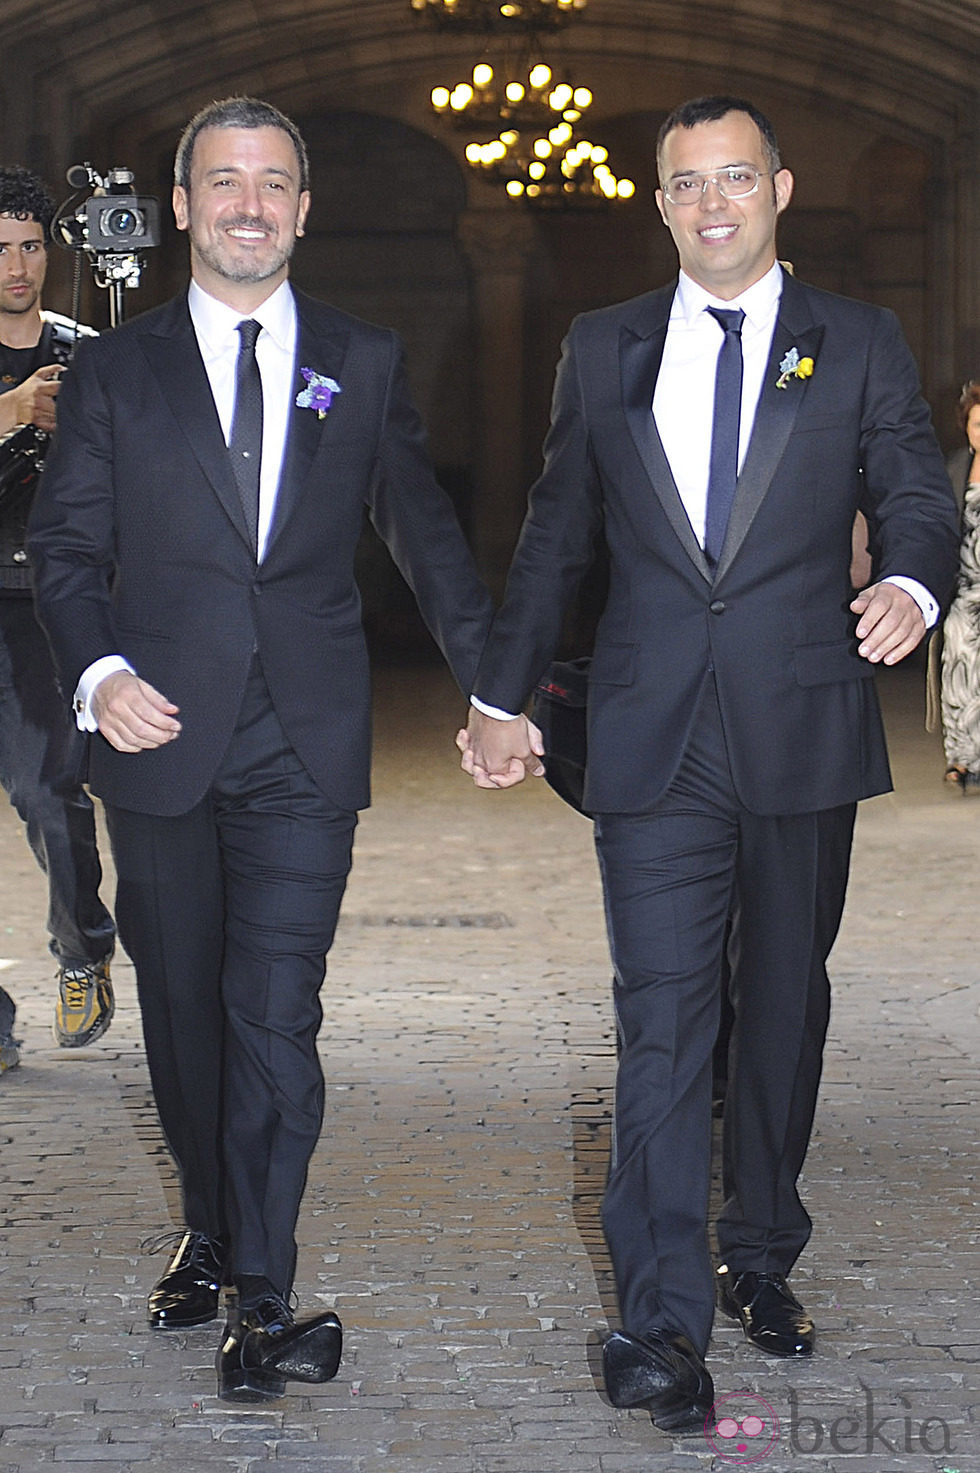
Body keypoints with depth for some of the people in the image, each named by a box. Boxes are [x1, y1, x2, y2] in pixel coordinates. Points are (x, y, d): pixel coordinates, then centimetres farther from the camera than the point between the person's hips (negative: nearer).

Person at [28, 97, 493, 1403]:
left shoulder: (365, 365, 8)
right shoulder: (116, 372, 7)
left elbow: (426, 533, 12)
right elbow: (66, 549, 6)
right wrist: (96, 673, -11)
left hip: (306, 746, -1)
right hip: (160, 733, 1)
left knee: (276, 1013, -9)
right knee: (182, 1010, 11)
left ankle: (261, 1295, -6)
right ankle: (213, 1234, 29)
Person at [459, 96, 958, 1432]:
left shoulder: (859, 346, 7)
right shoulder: (603, 351, 11)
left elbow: (918, 496, 3)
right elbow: (555, 534, 15)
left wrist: (913, 582, -21)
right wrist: (503, 698, 14)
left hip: (805, 732, 0)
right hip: (654, 741, 0)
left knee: (783, 1005, 10)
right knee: (662, 1012, -7)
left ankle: (762, 1263, 26)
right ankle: (666, 1319, -8)